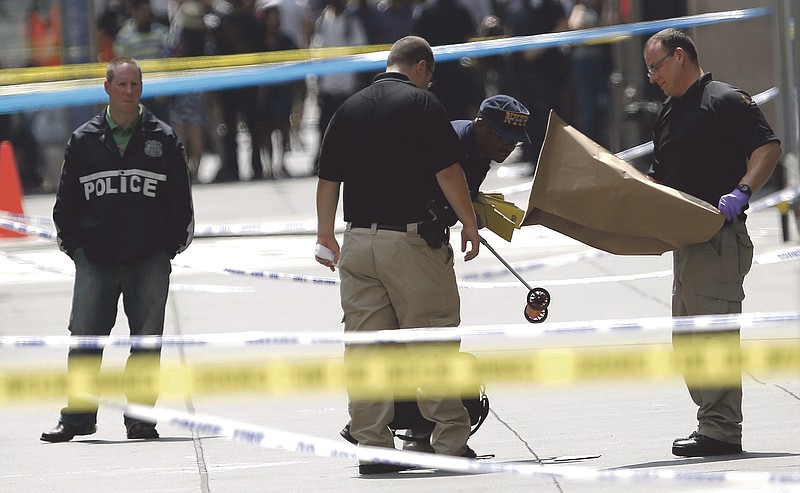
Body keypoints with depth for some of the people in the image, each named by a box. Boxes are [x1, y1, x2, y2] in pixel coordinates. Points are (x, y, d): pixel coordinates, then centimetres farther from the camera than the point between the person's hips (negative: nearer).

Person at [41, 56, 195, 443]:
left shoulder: (163, 139, 7)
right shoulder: (83, 140, 8)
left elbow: (180, 200, 10)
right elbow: (66, 200, 12)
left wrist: (171, 244, 2)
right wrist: (73, 244, 3)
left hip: (149, 261, 0)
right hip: (94, 258, 0)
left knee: (146, 339, 2)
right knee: (84, 337, -3)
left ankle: (140, 417, 8)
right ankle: (77, 417, 2)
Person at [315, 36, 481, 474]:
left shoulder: (349, 109, 10)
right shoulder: (421, 104, -6)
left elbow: (328, 180, 12)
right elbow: (448, 172, -10)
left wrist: (326, 237, 22)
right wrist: (469, 222, 1)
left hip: (359, 241, 5)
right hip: (412, 239, -5)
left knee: (364, 347, 6)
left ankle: (373, 447, 6)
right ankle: (450, 442, 1)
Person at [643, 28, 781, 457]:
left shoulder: (726, 101, -6)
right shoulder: (669, 113, 22)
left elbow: (767, 148, -16)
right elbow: (660, 179, 28)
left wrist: (741, 192, -29)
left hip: (719, 234, -10)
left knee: (715, 332, -12)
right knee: (687, 341, 11)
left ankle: (721, 430, -12)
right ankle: (712, 422, 16)